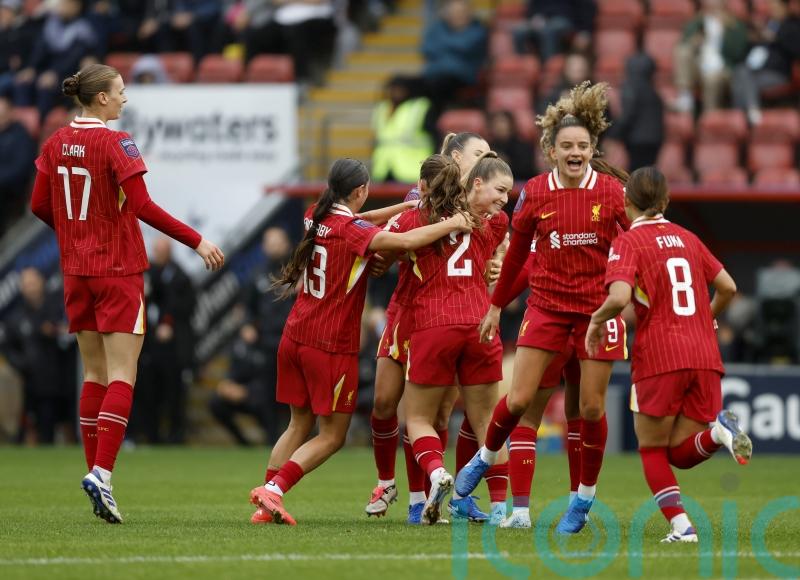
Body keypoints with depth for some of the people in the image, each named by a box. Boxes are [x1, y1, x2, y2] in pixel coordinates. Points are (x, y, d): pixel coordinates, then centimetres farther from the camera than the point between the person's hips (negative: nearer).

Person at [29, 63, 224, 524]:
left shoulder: (56, 144, 5)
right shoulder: (116, 144, -13)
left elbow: (40, 206, 11)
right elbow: (143, 208, -18)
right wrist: (197, 241, -13)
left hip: (77, 270, 6)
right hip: (118, 270, -6)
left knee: (95, 374, 12)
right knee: (122, 375, -6)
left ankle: (96, 473, 10)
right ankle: (102, 472, -19)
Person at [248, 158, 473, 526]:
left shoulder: (315, 218, 6)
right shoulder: (351, 230, -17)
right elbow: (406, 241, -28)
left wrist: (403, 207, 21)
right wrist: (451, 224, -15)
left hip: (296, 337, 7)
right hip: (332, 346, -7)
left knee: (299, 426, 16)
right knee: (332, 436, 3)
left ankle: (266, 506, 10)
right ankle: (273, 489, -9)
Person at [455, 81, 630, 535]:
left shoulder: (611, 190, -8)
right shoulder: (535, 193, -3)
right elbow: (517, 251, 9)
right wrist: (497, 305, 16)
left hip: (598, 306, -1)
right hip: (547, 305, 1)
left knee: (592, 408, 1)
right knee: (519, 399, -5)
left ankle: (585, 499, 17)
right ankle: (485, 458, 25)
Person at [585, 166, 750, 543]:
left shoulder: (628, 242, -3)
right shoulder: (687, 239, 15)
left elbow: (619, 297, -18)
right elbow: (728, 288, 17)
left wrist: (597, 319, 2)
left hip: (659, 359, -5)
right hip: (704, 357, 5)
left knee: (652, 451, 10)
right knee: (681, 454, 11)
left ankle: (681, 525, -8)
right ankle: (718, 429, -20)